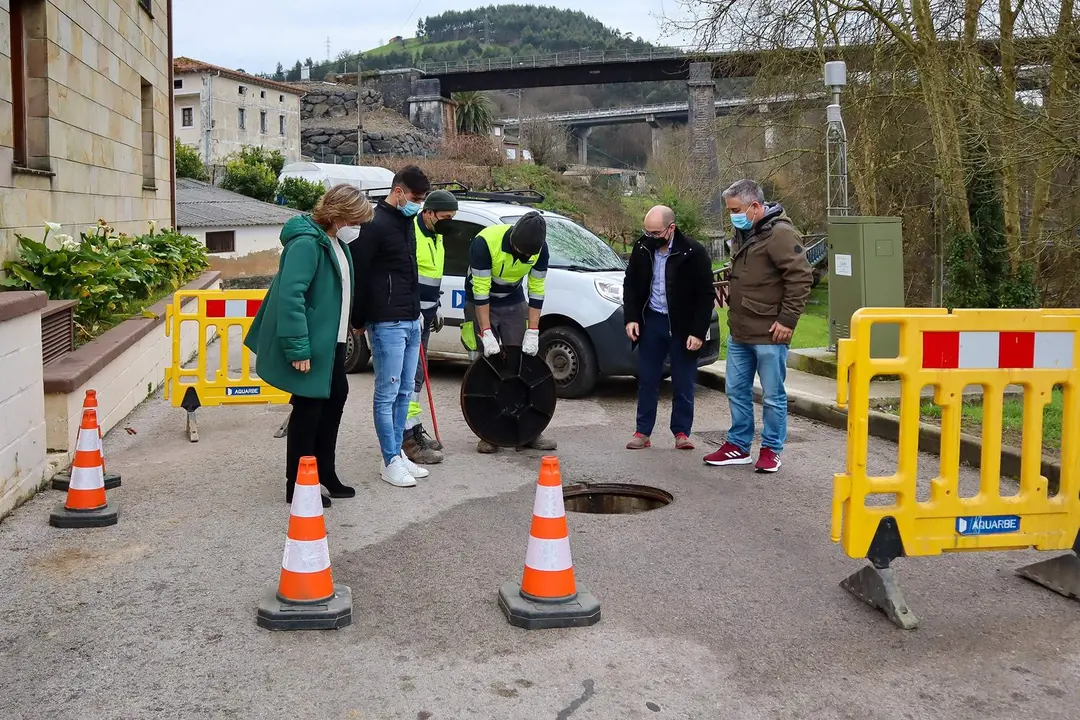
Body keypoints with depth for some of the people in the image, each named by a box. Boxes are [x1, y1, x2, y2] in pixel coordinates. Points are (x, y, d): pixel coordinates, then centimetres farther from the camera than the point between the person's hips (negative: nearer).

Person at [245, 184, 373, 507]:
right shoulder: (307, 242, -22)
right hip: (311, 344, -10)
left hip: (331, 341, 10)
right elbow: (291, 296, -28)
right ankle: (297, 486, 11)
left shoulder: (336, 242, 8)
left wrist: (350, 327, 16)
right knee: (308, 408, -2)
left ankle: (325, 471, 33)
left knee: (335, 396, 18)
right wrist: (298, 348, -29)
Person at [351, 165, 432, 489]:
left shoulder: (406, 221, 14)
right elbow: (359, 274, -13)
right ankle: (390, 462, 4)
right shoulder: (376, 225, -13)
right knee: (387, 394, -2)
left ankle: (398, 453, 21)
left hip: (411, 321, 9)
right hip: (387, 324, -9)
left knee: (404, 392, 13)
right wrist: (358, 322, -8)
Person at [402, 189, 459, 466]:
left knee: (417, 372, 14)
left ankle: (413, 427, 23)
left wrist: (435, 308, 23)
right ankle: (409, 438, -10)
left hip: (424, 312, 10)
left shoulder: (436, 235, 15)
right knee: (411, 373, -11)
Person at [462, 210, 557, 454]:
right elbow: (480, 291, -28)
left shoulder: (540, 248, -17)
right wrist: (486, 333, -28)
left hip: (514, 304, 4)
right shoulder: (485, 242, -30)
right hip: (480, 304, -3)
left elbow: (536, 291, -11)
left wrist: (532, 333, -15)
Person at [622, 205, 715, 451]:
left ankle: (682, 432, 16)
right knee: (647, 380, 8)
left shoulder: (694, 253, -14)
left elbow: (706, 296, -10)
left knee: (683, 383, 4)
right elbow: (630, 285, 10)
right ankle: (643, 431, 16)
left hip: (682, 326, -3)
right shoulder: (642, 248, -2)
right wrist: (631, 318, -1)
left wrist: (698, 332, -14)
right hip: (651, 321, 4)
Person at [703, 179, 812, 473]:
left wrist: (787, 320, -19)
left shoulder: (779, 233, -15)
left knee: (773, 396, 3)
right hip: (739, 331, 9)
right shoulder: (743, 233, 13)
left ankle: (771, 449, 14)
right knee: (737, 390, 14)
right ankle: (738, 445, 25)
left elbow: (801, 277, -19)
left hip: (769, 334, -9)